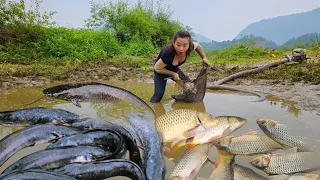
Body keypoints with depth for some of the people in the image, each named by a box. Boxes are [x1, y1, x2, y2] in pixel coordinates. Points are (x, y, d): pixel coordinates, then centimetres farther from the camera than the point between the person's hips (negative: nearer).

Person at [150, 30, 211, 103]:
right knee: (159, 93, -21)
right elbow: (156, 68, -25)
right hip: (161, 71, -6)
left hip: (174, 69, 6)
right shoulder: (167, 54, -43)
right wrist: (173, 74, -26)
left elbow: (197, 45, -1)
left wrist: (204, 58, -6)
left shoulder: (189, 47, -28)